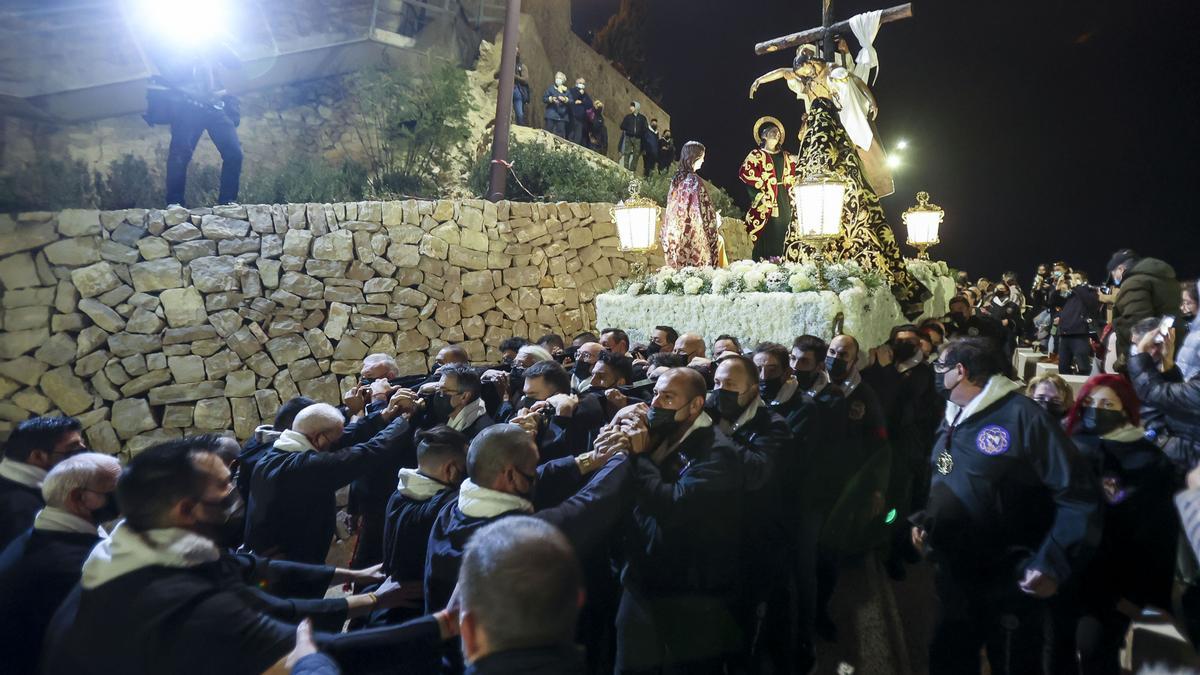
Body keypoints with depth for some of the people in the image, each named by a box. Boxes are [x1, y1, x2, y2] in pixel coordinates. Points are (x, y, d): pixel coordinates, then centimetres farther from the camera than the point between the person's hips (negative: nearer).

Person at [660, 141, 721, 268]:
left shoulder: (676, 180, 3)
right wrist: (716, 220, 5)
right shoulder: (695, 181, -18)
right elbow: (704, 211, -13)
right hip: (693, 233, -7)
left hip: (675, 235, 7)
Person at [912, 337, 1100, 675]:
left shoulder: (1022, 416, -19)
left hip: (1009, 584, -7)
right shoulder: (952, 420, 7)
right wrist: (924, 520, 7)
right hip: (952, 575, 7)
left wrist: (1053, 564, -25)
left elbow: (1079, 495, -20)